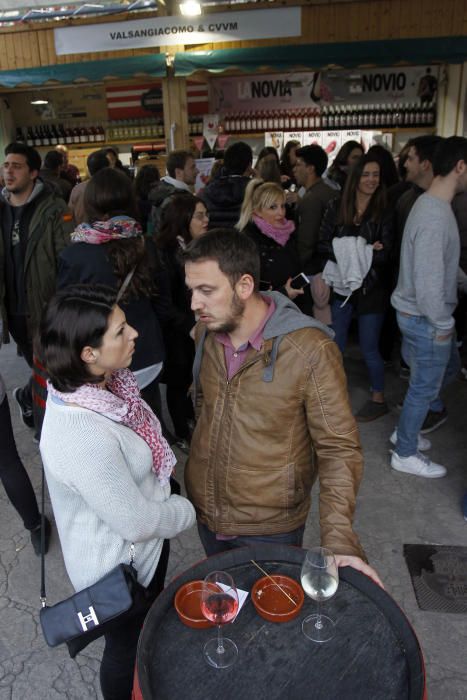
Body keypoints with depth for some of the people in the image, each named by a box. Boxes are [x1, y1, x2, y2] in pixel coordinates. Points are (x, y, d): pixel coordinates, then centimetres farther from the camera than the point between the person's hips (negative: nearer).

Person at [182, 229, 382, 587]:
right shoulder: (206, 332, -6)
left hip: (269, 527, -5)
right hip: (203, 509, 5)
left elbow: (339, 449, -20)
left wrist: (339, 539, -26)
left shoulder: (311, 350, -25)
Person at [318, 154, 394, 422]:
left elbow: (386, 254, -8)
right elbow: (324, 244, -5)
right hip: (342, 284, 2)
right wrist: (351, 252, -18)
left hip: (371, 287, -2)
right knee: (336, 344, 12)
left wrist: (364, 252, -20)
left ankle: (379, 398, 25)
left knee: (369, 347, 6)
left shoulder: (384, 213, -4)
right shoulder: (337, 207, 0)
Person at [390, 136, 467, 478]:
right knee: (425, 386, 6)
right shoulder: (436, 216, -25)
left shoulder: (431, 204, 8)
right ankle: (405, 453, 26)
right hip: (425, 318, -10)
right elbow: (428, 281, -27)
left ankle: (407, 429, 37)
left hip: (426, 314, 10)